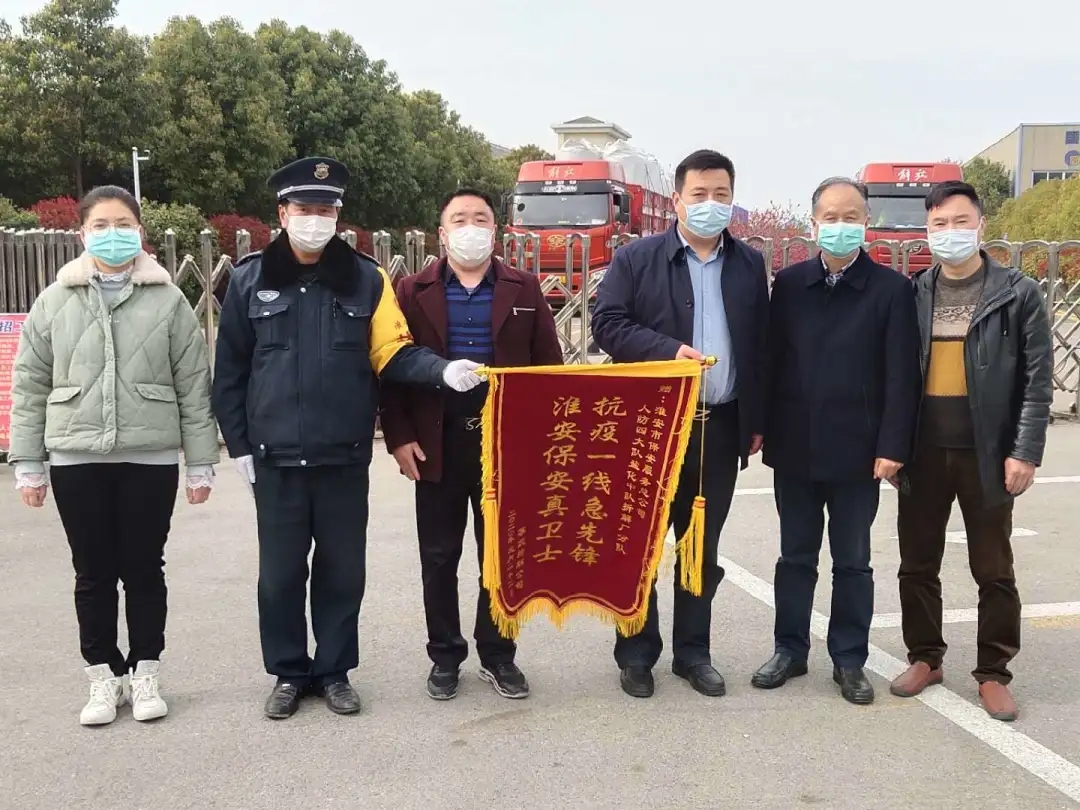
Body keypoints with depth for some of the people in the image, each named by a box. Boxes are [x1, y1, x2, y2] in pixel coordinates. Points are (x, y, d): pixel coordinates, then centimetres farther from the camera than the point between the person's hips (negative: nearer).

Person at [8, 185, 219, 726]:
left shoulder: (168, 301, 0)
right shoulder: (54, 302, 4)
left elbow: (194, 387, 1)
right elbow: (29, 385, 7)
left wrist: (200, 463, 0)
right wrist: (28, 462, 3)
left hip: (150, 459, -1)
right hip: (76, 459, 1)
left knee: (144, 571, 8)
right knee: (93, 574, 9)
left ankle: (144, 675, 22)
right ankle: (104, 678, 22)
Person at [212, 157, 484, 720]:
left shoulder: (366, 279, 3)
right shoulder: (249, 279, 2)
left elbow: (393, 354, -1)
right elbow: (230, 370, 4)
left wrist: (443, 370, -20)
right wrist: (238, 444, 1)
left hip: (345, 457, 1)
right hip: (275, 458, 0)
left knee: (343, 569, 10)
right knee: (281, 572, 9)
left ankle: (334, 671, 26)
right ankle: (288, 673, 25)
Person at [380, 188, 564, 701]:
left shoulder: (524, 290, 5)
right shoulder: (413, 292, 3)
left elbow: (549, 367, 4)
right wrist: (399, 438, -7)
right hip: (438, 443, 0)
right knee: (439, 557, 8)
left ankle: (497, 655, 23)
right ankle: (445, 657, 22)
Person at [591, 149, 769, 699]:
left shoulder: (750, 265, 10)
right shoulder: (636, 259, 0)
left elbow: (760, 347, 10)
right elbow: (607, 323, -7)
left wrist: (757, 422, 7)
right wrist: (668, 351, -20)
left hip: (720, 427, 3)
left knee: (703, 549, 11)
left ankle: (692, 652, 23)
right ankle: (636, 654, 17)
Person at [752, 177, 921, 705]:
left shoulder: (892, 289, -4)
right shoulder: (789, 284, 4)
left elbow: (902, 377, -7)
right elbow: (771, 360, 5)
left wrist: (892, 446, -12)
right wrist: (762, 426, 1)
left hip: (858, 452, -2)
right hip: (794, 448, 2)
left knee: (852, 561, 9)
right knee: (795, 556, 13)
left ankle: (849, 660, 22)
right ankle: (790, 649, 26)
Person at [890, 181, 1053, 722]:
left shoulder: (1018, 294, -2)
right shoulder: (911, 294, 6)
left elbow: (1037, 379, -5)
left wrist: (1025, 451, -12)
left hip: (987, 453, -3)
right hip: (923, 452, 3)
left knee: (993, 571, 7)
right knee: (918, 564, 11)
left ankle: (993, 673, 20)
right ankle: (925, 658, 26)